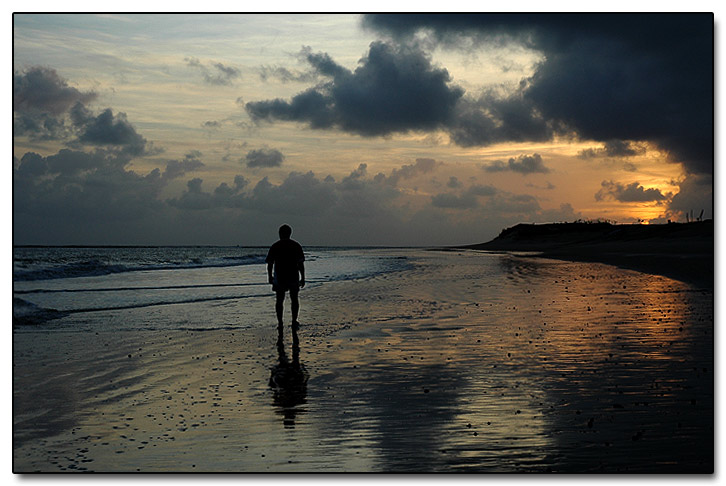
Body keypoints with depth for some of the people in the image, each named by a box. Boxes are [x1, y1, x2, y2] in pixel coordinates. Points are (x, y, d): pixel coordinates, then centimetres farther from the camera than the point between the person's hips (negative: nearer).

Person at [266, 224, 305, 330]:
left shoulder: (274, 246, -1)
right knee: (294, 299, 14)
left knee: (279, 300, 9)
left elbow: (270, 264, 0)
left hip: (279, 278, 0)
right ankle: (294, 321, 10)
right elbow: (301, 264, -2)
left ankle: (280, 322, 6)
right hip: (294, 277, 0)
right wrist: (302, 278, 4)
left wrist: (270, 276, 12)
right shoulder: (296, 246, -1)